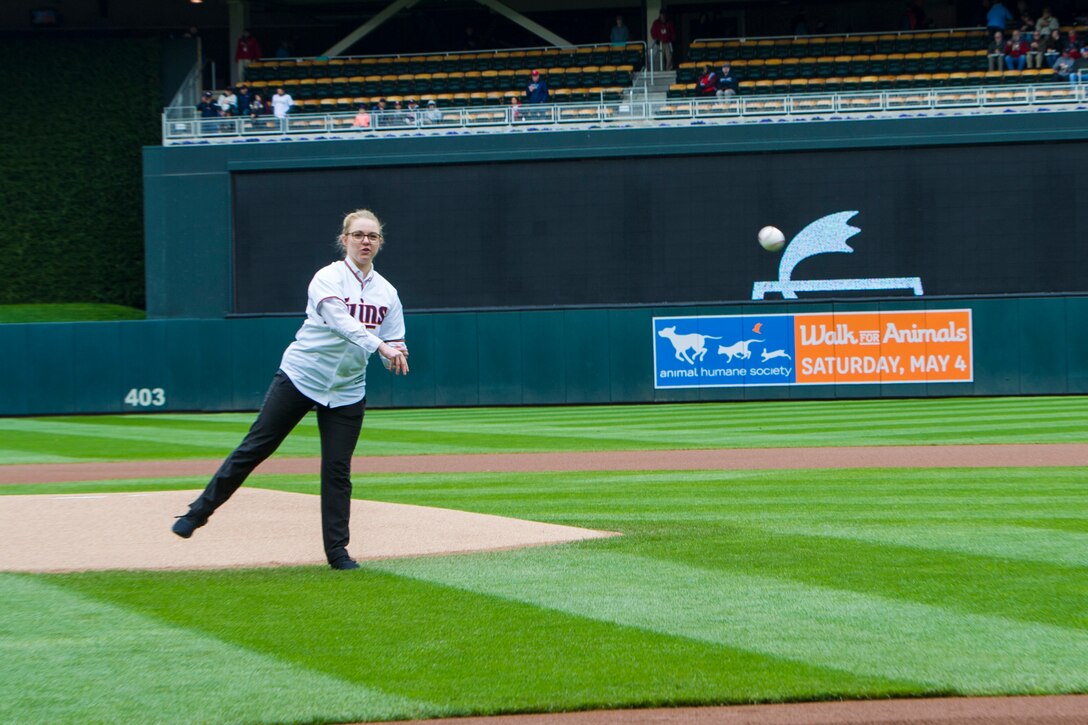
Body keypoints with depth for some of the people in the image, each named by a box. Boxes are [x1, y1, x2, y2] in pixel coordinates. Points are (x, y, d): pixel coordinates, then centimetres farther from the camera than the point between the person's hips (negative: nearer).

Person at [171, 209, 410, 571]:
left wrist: (396, 355, -17)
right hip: (300, 377, -4)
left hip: (346, 391, 4)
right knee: (255, 447, -3)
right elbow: (339, 319, -30)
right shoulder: (328, 279, -12)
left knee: (338, 470, 0)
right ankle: (200, 511, 7)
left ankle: (337, 550, 7)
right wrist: (379, 346, -43)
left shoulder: (387, 293, 5)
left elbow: (392, 342, 8)